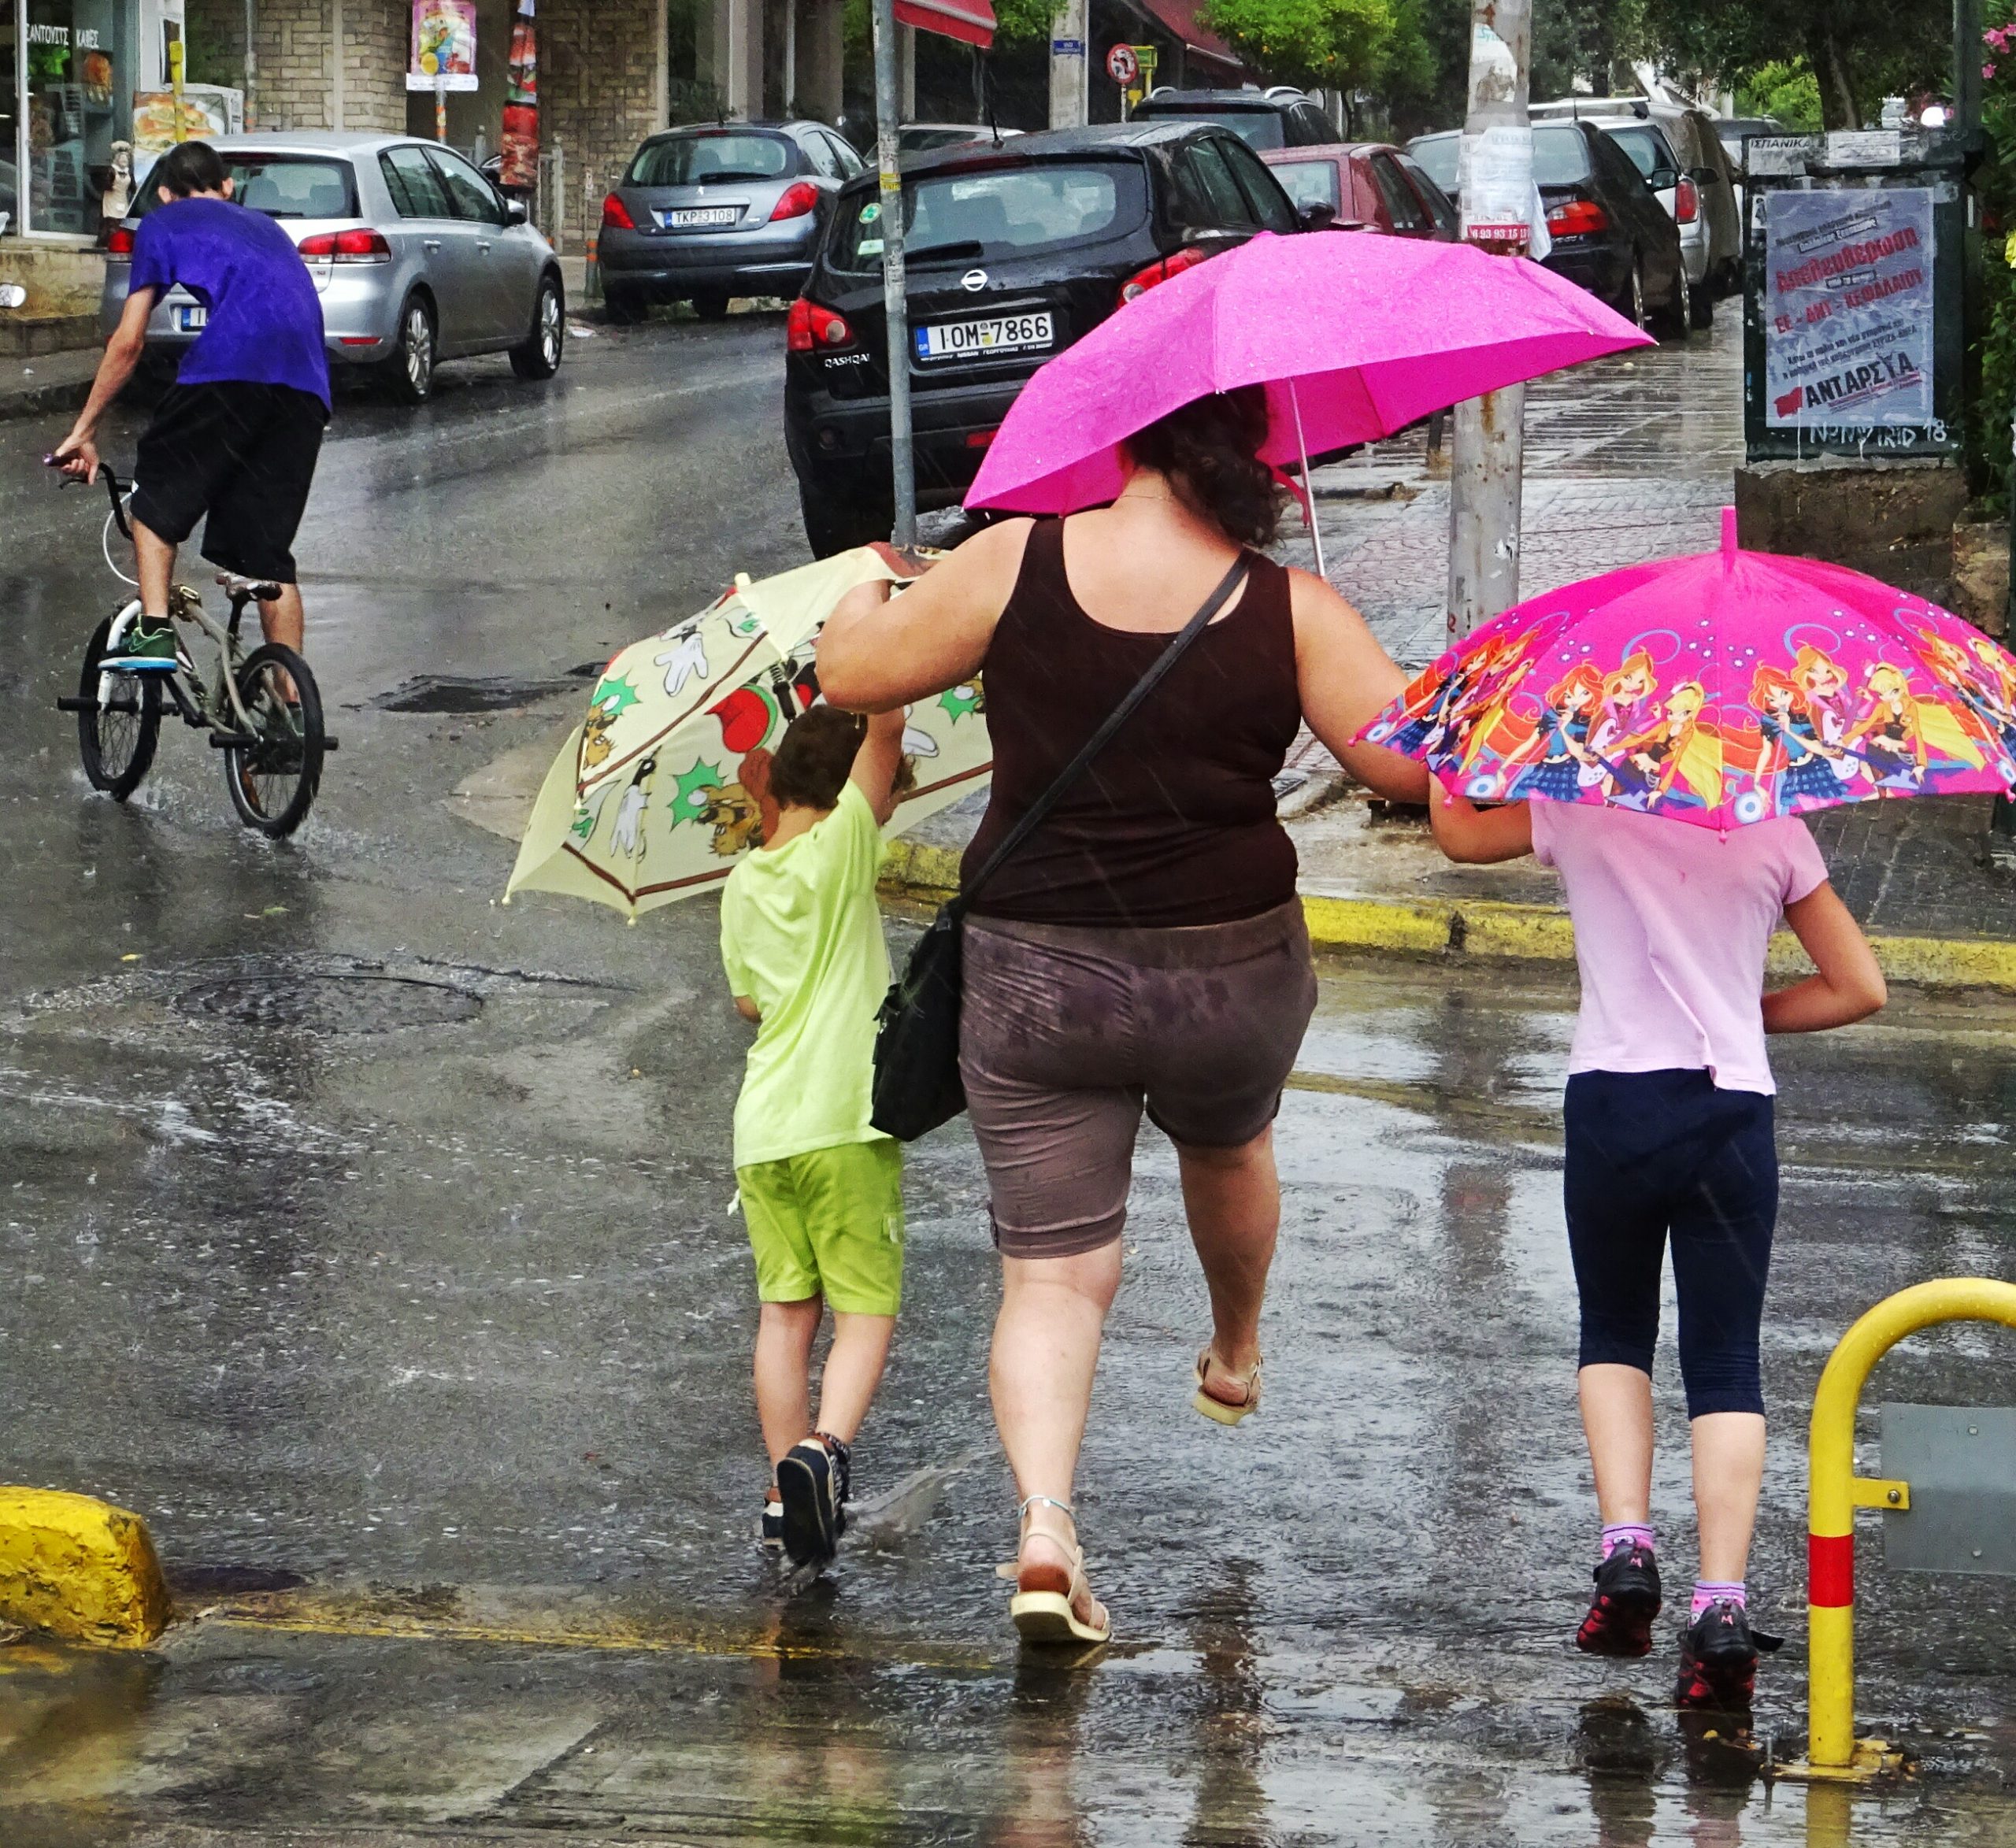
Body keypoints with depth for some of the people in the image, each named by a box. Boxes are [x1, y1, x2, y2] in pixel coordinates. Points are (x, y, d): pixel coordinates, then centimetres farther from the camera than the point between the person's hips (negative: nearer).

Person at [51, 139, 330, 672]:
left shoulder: (163, 224, 19)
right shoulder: (266, 228, 36)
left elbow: (128, 342, 15)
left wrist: (84, 432, 23)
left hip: (232, 367, -5)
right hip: (308, 385, 5)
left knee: (157, 497, 13)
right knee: (270, 554, 11)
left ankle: (153, 629, -4)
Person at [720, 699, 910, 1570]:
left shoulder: (742, 886, 11)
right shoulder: (841, 848, -6)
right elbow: (886, 730, -14)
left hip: (762, 1129, 5)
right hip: (844, 1121, -5)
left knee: (785, 1310, 11)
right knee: (866, 1309, -2)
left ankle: (787, 1485, 9)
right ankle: (825, 1446, -24)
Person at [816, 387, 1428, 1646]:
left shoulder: (1014, 566, -9)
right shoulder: (1291, 611, -10)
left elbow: (853, 675, 0)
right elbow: (1412, 761, -13)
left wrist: (866, 593, 21)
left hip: (1036, 978, -1)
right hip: (1231, 975, 1)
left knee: (1053, 1272, 3)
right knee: (1230, 1146, 34)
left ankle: (1045, 1520, -17)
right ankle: (1236, 1354, 59)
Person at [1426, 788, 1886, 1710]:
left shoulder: (1582, 810, 3)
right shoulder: (1776, 831, 7)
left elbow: (1455, 830, 20)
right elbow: (1859, 988, 10)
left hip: (1615, 1104, 0)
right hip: (1734, 1109, 1)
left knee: (1613, 1335, 20)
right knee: (1725, 1362, 3)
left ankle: (1626, 1543, 0)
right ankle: (1721, 1602, -11)